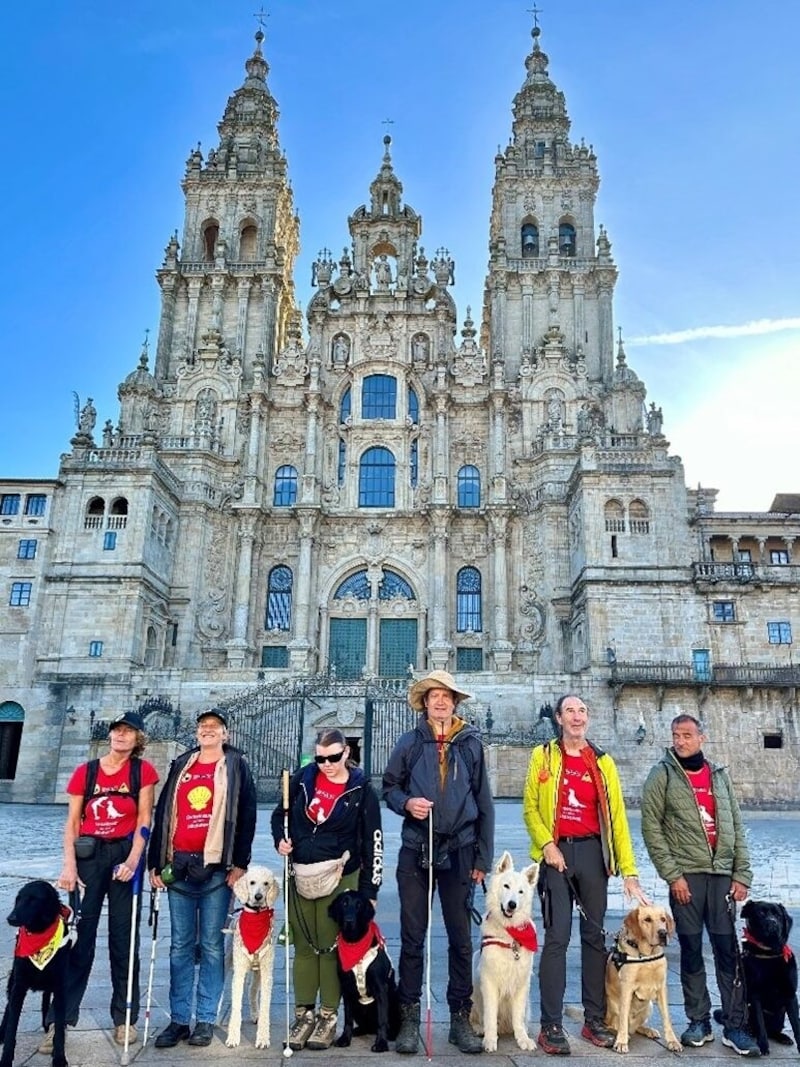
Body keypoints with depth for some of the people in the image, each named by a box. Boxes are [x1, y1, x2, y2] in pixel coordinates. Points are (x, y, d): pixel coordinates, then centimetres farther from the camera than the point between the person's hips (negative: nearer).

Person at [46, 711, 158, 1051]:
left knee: (124, 938, 6)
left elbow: (144, 820, -4)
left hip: (124, 855, -1)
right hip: (88, 855, 1)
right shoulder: (85, 771, 5)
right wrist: (69, 866, -4)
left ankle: (124, 1017, 17)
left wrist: (132, 861, -14)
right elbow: (72, 823, 5)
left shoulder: (142, 770, 0)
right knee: (78, 937, 0)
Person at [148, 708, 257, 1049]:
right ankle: (179, 1019, 17)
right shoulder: (180, 766, 13)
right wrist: (155, 863, 6)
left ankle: (206, 1019, 13)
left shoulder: (236, 766, 4)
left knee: (211, 945, 3)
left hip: (216, 867, -3)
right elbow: (162, 814, 12)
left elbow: (247, 816, -1)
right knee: (180, 945, 8)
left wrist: (240, 863, -7)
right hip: (178, 866, 3)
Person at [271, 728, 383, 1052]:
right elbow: (280, 814, 14)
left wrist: (369, 890, -6)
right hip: (301, 876, 3)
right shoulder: (302, 778, 0)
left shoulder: (361, 789, -8)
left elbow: (373, 842, -5)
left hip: (339, 878, -3)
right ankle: (304, 1015, 22)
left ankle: (328, 1017, 18)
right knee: (303, 946, 10)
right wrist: (280, 839, -6)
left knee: (330, 947, 4)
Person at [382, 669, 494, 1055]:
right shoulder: (409, 743, 2)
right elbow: (389, 787, 9)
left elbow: (484, 803, 5)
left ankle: (460, 1017, 22)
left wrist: (483, 857, 3)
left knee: (460, 937, 9)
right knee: (412, 936, 6)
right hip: (415, 850, 0)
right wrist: (406, 802, -14)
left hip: (459, 852, 1)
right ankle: (409, 1017, 18)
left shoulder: (471, 744, 3)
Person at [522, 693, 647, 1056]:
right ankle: (551, 1026, 4)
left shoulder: (602, 761, 5)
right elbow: (530, 808, 1)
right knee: (557, 937, -4)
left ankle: (595, 1020, 21)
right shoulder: (543, 756, 1)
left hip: (592, 852, 3)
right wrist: (547, 845, -13)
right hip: (556, 852, -2)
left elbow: (617, 816, 2)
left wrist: (629, 871, -1)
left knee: (595, 935, 9)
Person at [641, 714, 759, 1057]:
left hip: (722, 874, 3)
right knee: (691, 950, 5)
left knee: (728, 950, 3)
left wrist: (742, 874, 4)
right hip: (685, 875, -2)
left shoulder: (720, 775, 11)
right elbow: (651, 828, -5)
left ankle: (735, 1026, 12)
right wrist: (672, 874, -10)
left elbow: (736, 827, 12)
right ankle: (698, 1021, 17)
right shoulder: (662, 775, -1)